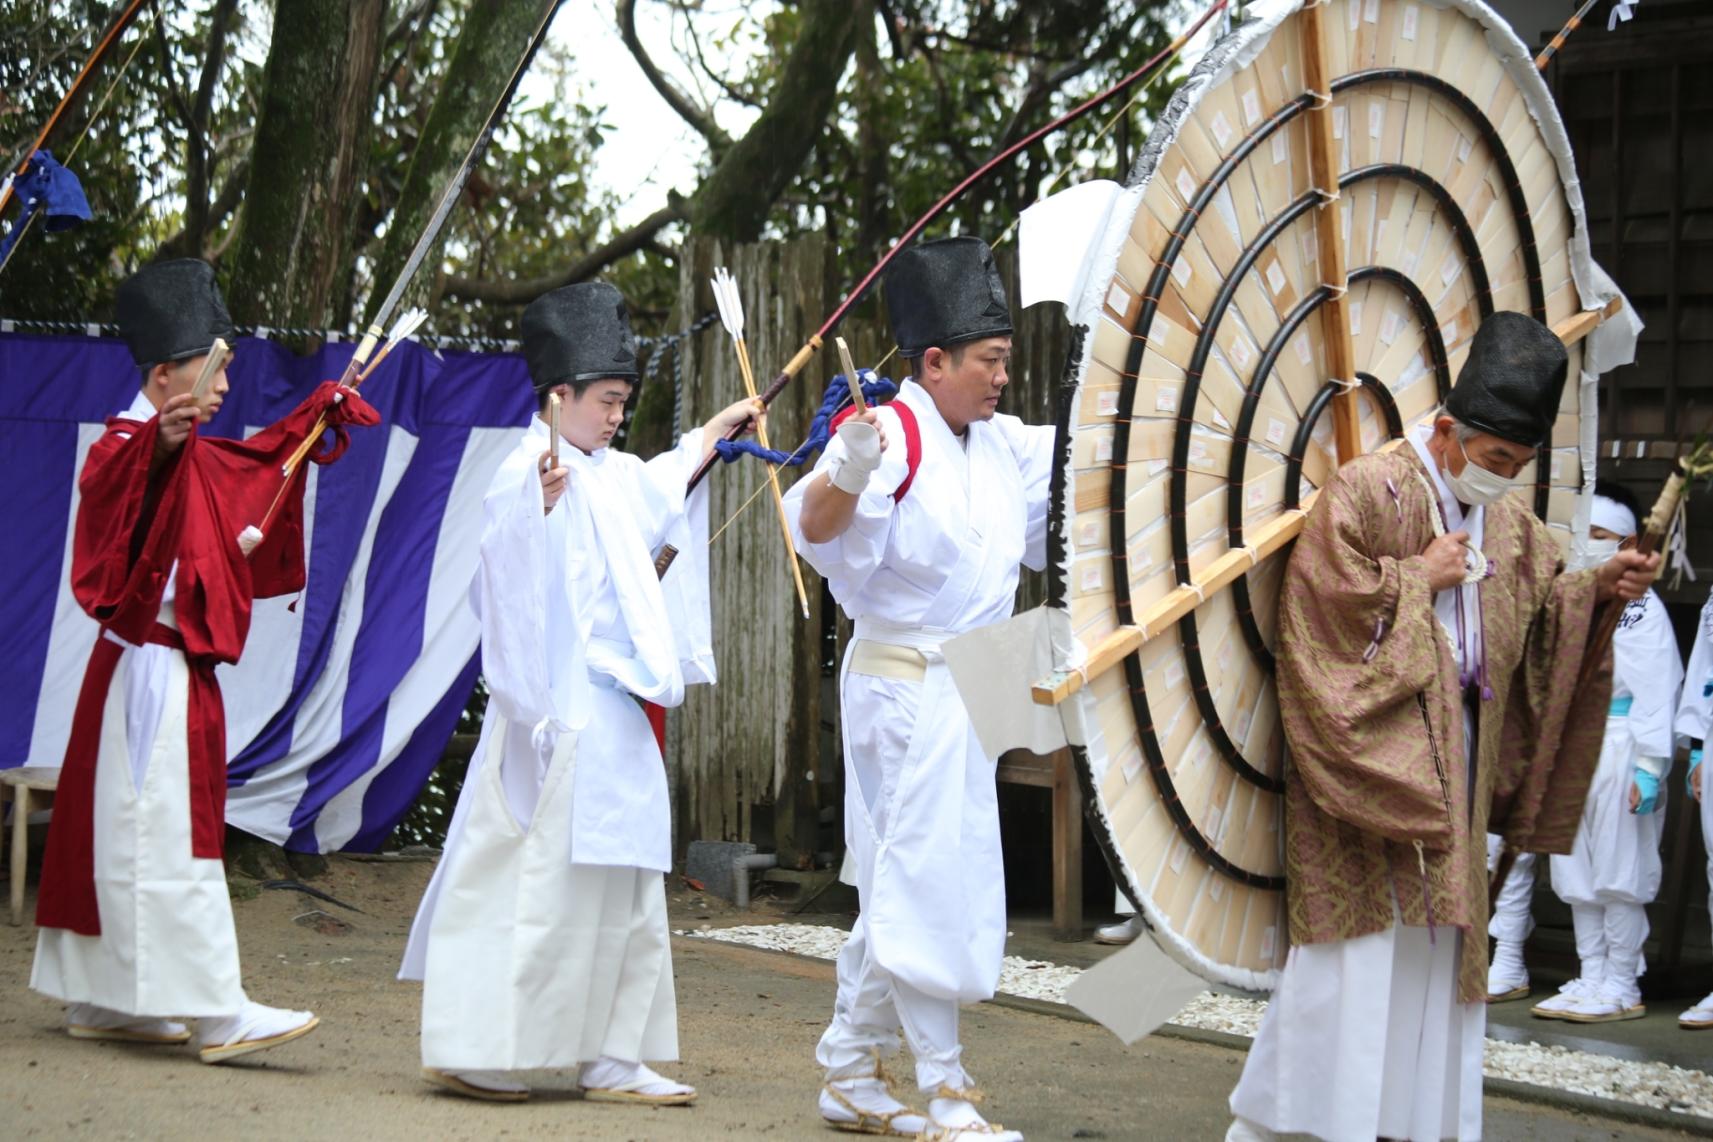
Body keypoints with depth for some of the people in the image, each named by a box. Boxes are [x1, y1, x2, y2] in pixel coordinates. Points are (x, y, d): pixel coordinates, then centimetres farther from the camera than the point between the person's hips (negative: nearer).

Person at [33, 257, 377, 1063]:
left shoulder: (195, 457, 16)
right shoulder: (129, 446, -14)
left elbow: (261, 459, 36)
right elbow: (108, 483, -38)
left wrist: (323, 408, 41)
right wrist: (161, 438, -57)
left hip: (176, 671, 10)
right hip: (152, 670, -10)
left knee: (117, 833, 13)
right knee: (170, 840, -11)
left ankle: (100, 1000, 20)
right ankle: (218, 1014, -13)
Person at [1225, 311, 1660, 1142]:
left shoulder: (1507, 518, 11)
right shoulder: (1367, 492, -12)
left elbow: (1538, 608, 15)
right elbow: (1326, 598, -20)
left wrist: (1598, 588, -2)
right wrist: (1420, 577, -15)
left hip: (1454, 759, 7)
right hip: (1369, 751, -7)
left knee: (1439, 940, 9)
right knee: (1358, 940, -7)